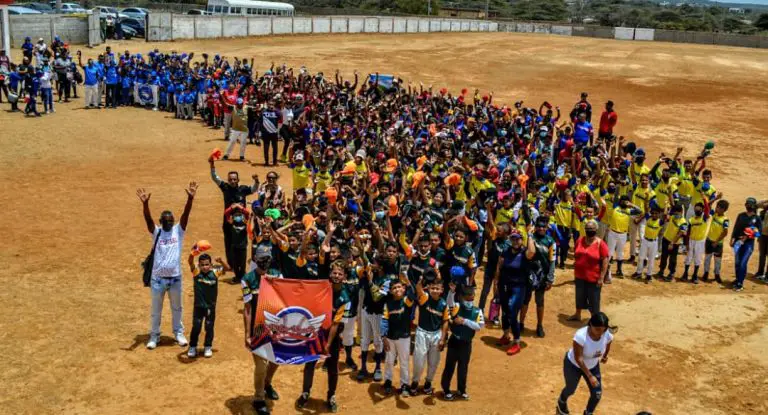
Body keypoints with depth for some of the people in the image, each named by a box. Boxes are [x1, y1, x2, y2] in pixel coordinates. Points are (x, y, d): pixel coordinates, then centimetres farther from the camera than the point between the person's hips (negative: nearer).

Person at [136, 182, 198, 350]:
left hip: (175, 277, 1)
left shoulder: (179, 230, -2)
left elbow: (186, 214, -17)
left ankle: (179, 333, 35)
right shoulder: (156, 232, -4)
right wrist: (145, 203, -40)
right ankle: (154, 336, 27)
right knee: (156, 309, 13)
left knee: (176, 307, 18)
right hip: (158, 277, -1)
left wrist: (190, 198, -33)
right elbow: (148, 218, -21)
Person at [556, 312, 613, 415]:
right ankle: (562, 402, 56)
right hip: (573, 365, -4)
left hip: (593, 366, 4)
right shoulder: (581, 336, -40)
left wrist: (605, 356, -3)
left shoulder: (607, 335, -25)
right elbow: (578, 359, -35)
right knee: (570, 389, 20)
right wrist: (590, 376, -36)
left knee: (597, 394, 4)